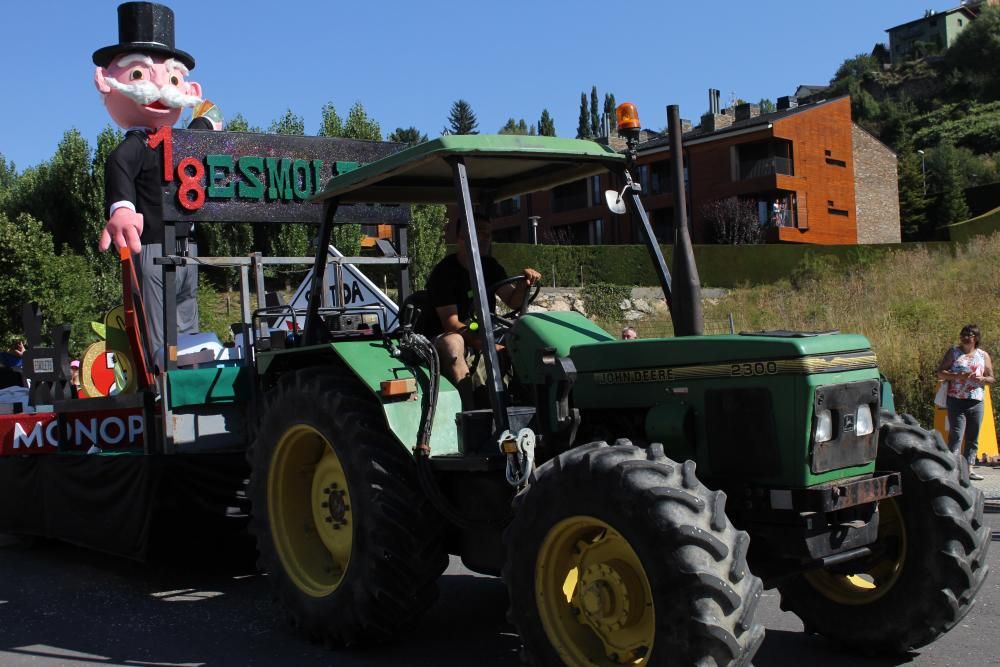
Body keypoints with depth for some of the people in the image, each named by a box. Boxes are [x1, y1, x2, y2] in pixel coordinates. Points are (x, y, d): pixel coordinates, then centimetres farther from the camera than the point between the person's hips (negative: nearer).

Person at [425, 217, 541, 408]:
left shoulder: (490, 266, 8)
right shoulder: (443, 272, -14)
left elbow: (513, 301, 2)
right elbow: (451, 323, -22)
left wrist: (525, 283, -21)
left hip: (482, 335, 6)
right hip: (443, 337, -6)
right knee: (453, 343, -40)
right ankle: (469, 410, -48)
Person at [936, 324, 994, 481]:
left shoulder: (983, 355, 13)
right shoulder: (953, 352, 7)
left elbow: (991, 378, 14)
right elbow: (940, 373, 2)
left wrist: (981, 379, -8)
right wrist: (958, 376, -14)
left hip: (976, 402, 3)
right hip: (956, 401, -3)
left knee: (973, 438, 5)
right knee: (956, 435, -10)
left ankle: (969, 468, 11)